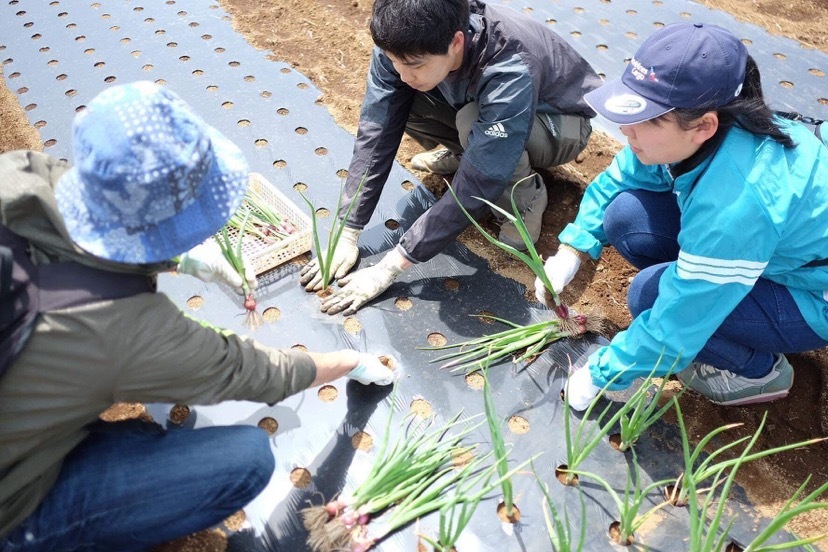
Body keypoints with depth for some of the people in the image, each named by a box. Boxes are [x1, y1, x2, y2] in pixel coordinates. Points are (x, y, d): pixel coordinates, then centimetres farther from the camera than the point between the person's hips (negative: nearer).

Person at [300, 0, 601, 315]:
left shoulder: (510, 74, -40)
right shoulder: (405, 43, -26)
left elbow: (471, 190, -39)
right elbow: (377, 131, -23)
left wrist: (389, 268, -38)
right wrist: (347, 235, -26)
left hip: (561, 123, -5)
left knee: (472, 123, -37)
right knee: (389, 107, -18)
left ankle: (527, 197, -8)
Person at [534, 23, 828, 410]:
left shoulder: (736, 203, -40)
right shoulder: (691, 133, -20)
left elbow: (676, 323, -31)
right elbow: (615, 182, -2)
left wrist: (599, 374, -19)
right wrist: (571, 251, -11)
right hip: (770, 248, 7)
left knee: (652, 293, -26)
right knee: (625, 215, -11)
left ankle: (758, 371, 2)